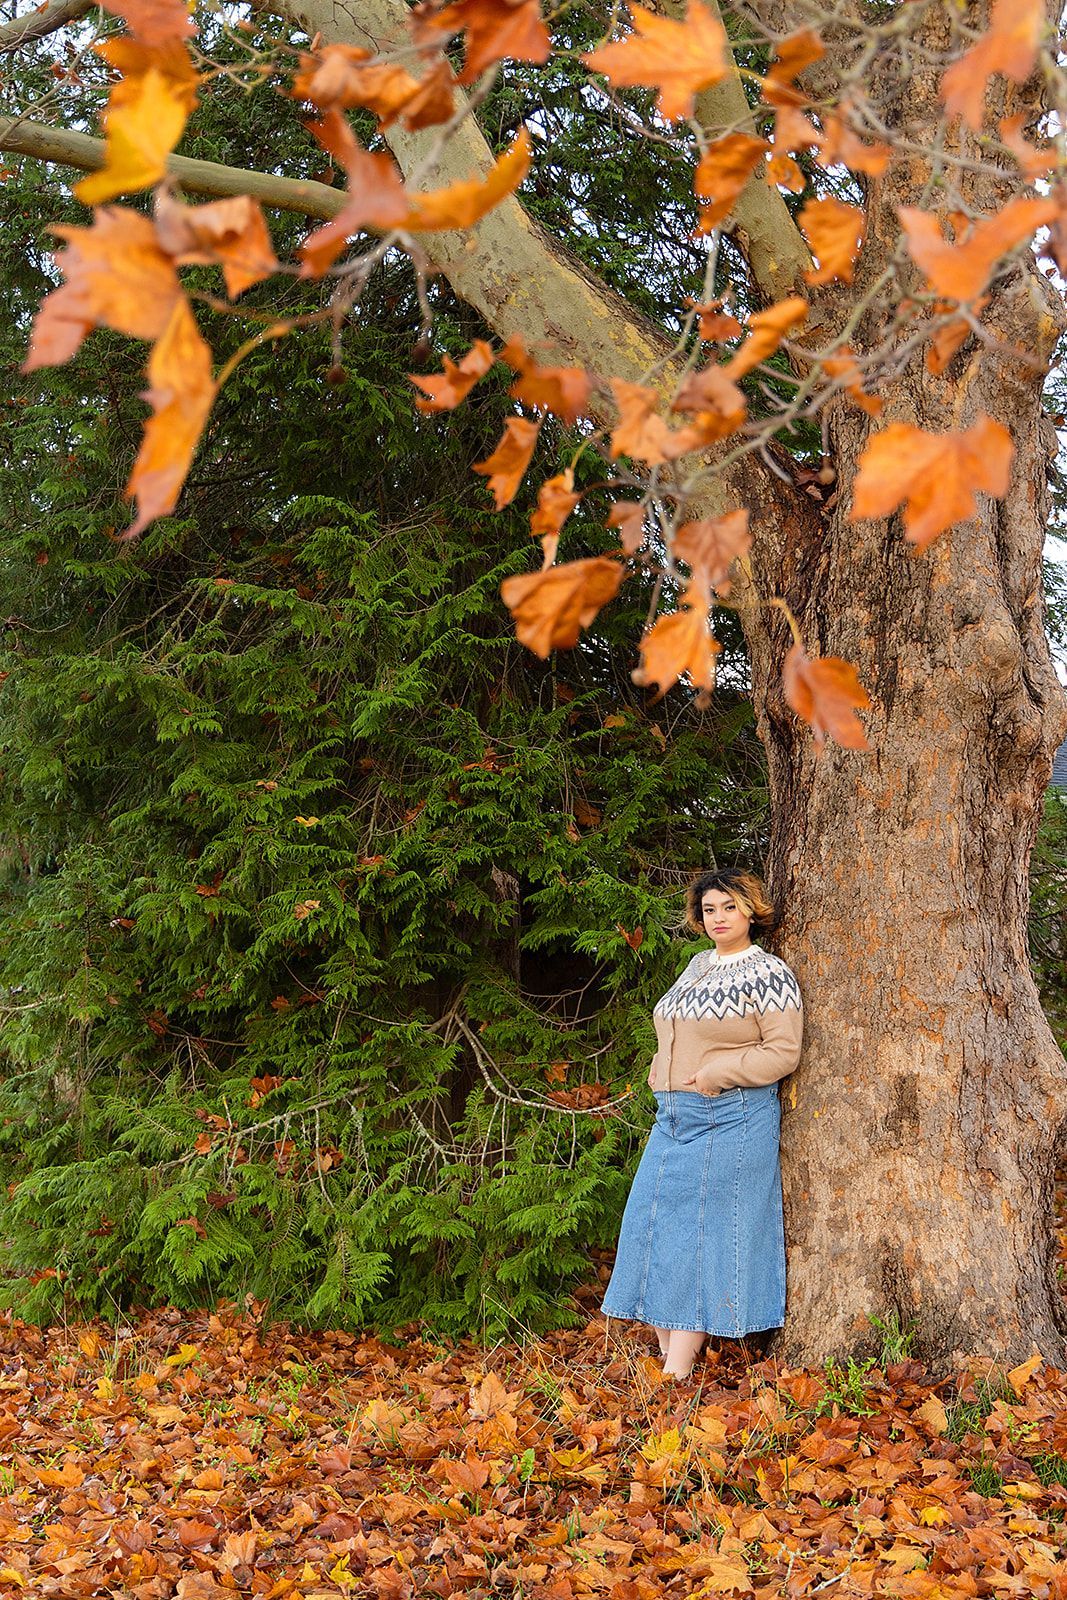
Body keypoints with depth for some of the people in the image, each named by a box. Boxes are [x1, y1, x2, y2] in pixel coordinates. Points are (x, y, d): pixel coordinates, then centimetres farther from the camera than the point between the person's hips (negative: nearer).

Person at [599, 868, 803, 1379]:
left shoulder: (769, 974, -6)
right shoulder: (698, 964, 16)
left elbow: (783, 1051, -12)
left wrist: (715, 1075, -16)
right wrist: (666, 1077, 12)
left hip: (732, 1121, -8)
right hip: (673, 1117, 8)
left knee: (703, 1231, -7)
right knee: (657, 1226, 3)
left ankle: (676, 1374, -5)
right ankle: (667, 1359, 8)